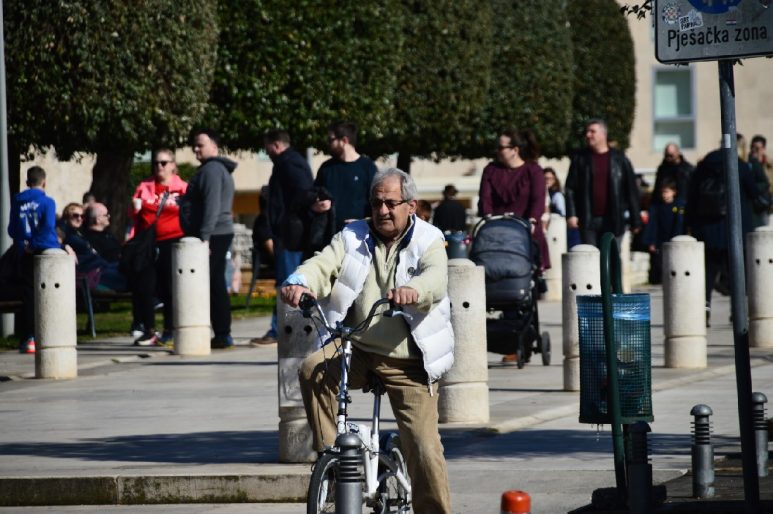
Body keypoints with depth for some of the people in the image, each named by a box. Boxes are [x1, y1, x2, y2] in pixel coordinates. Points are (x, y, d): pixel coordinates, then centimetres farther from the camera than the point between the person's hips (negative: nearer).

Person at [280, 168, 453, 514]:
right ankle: (330, 454, -20)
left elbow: (436, 279, -20)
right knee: (313, 367, -30)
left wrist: (413, 290, -44)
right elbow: (324, 265, -8)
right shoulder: (352, 238, 9)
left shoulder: (428, 242, 2)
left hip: (408, 363, -2)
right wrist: (299, 282, -33)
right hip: (356, 352, 2)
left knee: (423, 449, -9)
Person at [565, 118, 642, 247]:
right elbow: (570, 189, 5)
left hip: (613, 221, -1)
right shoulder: (580, 159, 7)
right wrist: (571, 214, -7)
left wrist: (635, 221, 2)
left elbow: (631, 190, 4)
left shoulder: (619, 159, 3)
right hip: (588, 221, 1)